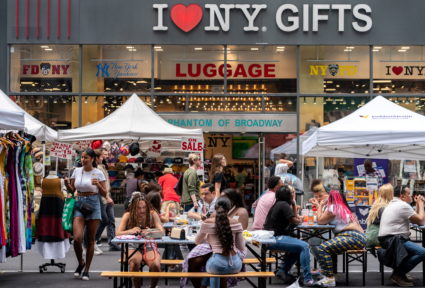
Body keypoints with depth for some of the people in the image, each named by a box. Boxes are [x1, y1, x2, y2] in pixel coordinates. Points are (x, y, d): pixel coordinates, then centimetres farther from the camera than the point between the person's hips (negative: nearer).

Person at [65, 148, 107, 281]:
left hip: (93, 205, -2)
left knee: (90, 240, 3)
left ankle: (86, 270, 15)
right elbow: (72, 189, 16)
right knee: (77, 238, -13)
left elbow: (104, 194, 0)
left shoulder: (98, 173, -1)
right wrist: (68, 184, -5)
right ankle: (80, 263, 15)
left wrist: (98, 184, -17)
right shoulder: (77, 171, 7)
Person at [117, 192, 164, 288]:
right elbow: (118, 233, -12)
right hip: (133, 247, 0)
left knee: (156, 265, -30)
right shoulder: (128, 215, -4)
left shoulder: (152, 214, -4)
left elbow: (161, 231, -13)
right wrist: (130, 231, -33)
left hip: (149, 247, 0)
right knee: (134, 263, -34)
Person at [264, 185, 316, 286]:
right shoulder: (284, 205, -13)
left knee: (298, 247, 24)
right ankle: (308, 279, -19)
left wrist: (293, 202, 13)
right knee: (304, 246, -18)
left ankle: (283, 271, 19)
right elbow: (295, 221, -9)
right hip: (275, 239, -10)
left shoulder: (279, 204, 17)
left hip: (272, 237, 10)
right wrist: (300, 220, 11)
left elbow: (295, 216, 19)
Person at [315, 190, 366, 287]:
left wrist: (320, 206, 15)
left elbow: (320, 221, 2)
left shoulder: (333, 207, 1)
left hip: (352, 237, -10)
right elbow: (326, 221, 28)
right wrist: (322, 206, 34)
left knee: (322, 248, -19)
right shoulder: (344, 208, 28)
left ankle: (329, 279, -23)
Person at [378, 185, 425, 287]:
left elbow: (414, 220, 22)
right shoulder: (403, 205, -12)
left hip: (389, 239, 11)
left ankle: (399, 272, 12)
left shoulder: (393, 204, 21)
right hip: (393, 240, -11)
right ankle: (398, 274, -10)